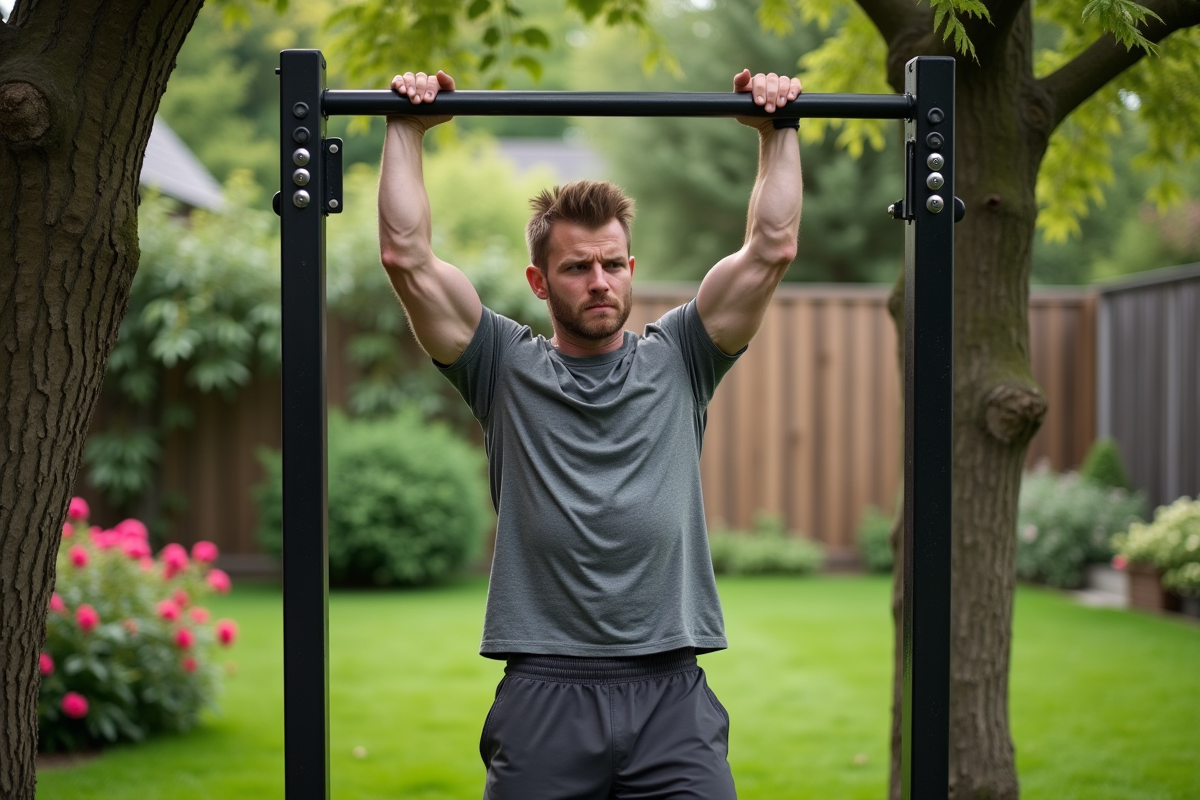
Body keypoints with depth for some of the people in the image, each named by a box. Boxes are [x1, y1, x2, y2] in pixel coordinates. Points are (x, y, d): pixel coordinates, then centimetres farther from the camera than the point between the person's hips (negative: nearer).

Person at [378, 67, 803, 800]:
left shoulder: (676, 361, 13)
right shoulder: (508, 368, 9)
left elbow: (772, 250, 8)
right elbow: (408, 256, 3)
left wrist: (778, 131, 9)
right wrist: (407, 130, 6)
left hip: (672, 692, 1)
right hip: (544, 691, -1)